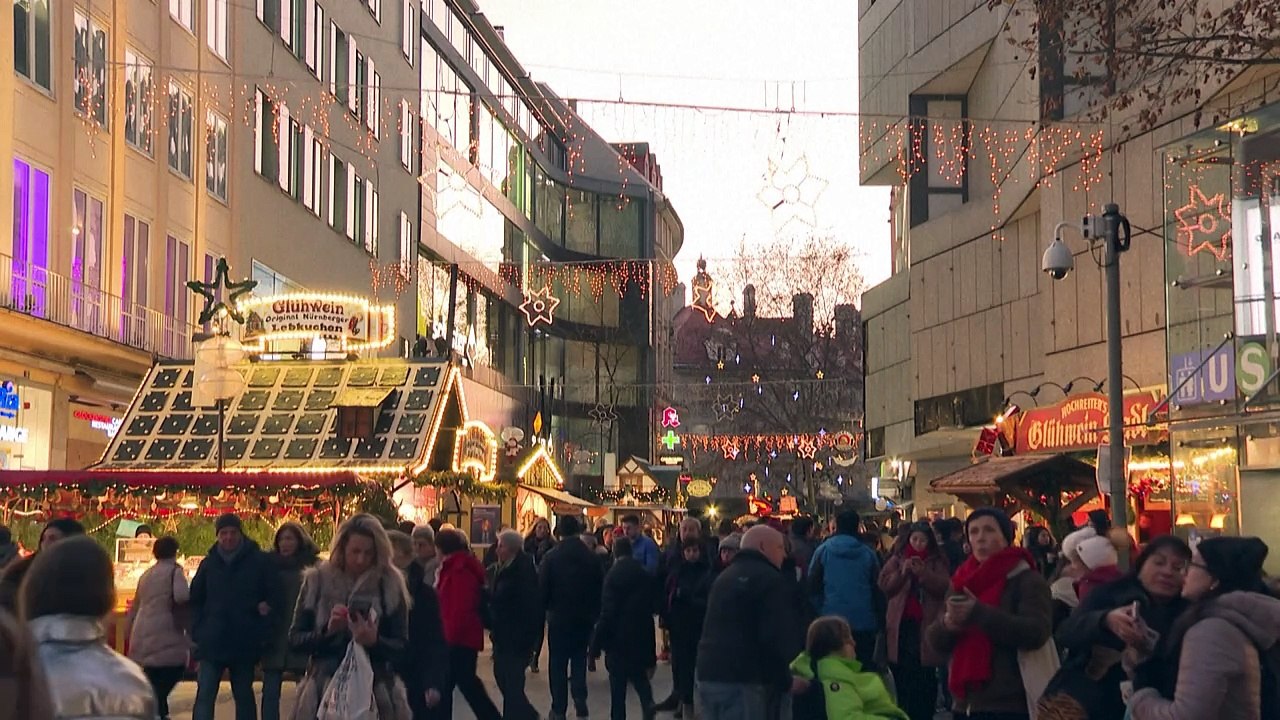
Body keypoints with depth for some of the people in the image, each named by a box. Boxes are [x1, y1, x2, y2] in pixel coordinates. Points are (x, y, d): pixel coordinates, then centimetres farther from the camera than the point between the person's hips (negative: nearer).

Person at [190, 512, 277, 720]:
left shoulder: (259, 561, -1)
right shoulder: (209, 563, 5)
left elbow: (273, 596, 2)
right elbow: (195, 600, 12)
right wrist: (198, 632, 1)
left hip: (245, 643, -1)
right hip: (212, 643, 1)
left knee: (244, 696, 11)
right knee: (205, 695, -8)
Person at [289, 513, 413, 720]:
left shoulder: (389, 584, 2)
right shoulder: (317, 581, 4)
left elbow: (401, 645, 1)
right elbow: (295, 638, 5)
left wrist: (374, 641, -20)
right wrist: (327, 631, -14)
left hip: (376, 694, 0)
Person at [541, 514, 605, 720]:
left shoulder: (551, 557, -11)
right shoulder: (591, 557, -5)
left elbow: (542, 587, -8)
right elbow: (600, 587, -1)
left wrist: (547, 607, 10)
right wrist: (595, 612, 10)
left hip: (559, 617, -2)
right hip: (585, 616, 2)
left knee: (558, 663, 7)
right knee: (579, 658, 17)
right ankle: (580, 698, -1)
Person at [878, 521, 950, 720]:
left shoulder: (937, 561, 5)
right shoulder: (898, 559, 8)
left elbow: (944, 587, -8)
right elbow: (884, 585, -2)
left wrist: (923, 573, -20)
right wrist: (902, 572, -16)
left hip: (926, 624, -2)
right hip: (901, 623, 2)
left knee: (925, 677, -1)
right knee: (902, 674, 5)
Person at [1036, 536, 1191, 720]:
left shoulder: (1184, 616, 8)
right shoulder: (1110, 594, 7)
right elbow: (1066, 633, -8)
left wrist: (1148, 651, -19)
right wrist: (1105, 620, -27)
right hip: (1079, 702, -1)